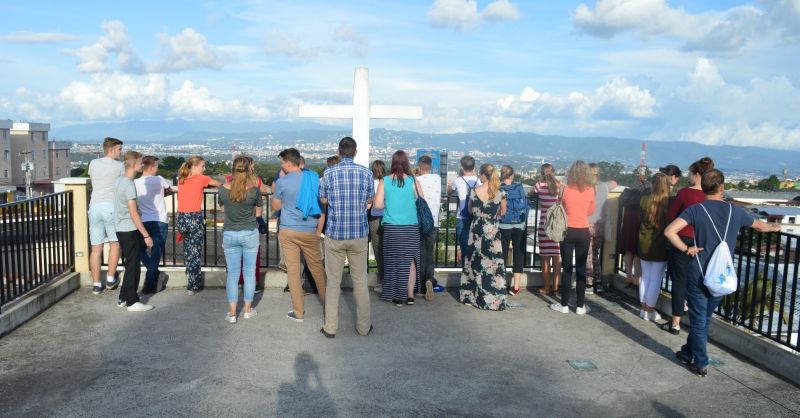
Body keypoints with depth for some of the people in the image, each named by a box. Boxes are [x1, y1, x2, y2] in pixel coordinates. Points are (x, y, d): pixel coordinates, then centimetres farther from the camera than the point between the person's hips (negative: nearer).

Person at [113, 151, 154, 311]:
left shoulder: (119, 180, 10)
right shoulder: (129, 185, -18)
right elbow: (134, 214, -21)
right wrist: (146, 235, -17)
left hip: (121, 229, 9)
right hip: (130, 231, -9)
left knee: (130, 265, 17)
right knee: (133, 267, 0)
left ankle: (123, 298, 25)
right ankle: (132, 302, 7)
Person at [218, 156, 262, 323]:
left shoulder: (224, 188, -10)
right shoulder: (254, 189, -15)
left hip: (230, 234, 1)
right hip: (250, 234, -1)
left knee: (232, 273, 8)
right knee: (249, 272, 11)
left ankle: (232, 313, 10)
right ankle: (248, 309, 20)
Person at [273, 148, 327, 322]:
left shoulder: (282, 182, -6)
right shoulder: (314, 178, 1)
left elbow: (275, 207, 8)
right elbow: (322, 206, 2)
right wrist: (319, 230, 8)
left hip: (289, 232, -2)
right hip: (310, 232, 2)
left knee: (293, 271, 3)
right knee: (317, 267, 15)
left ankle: (298, 312, 9)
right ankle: (328, 303, 26)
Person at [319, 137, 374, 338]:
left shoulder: (329, 173, -5)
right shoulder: (366, 172, -3)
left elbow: (323, 200, 7)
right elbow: (369, 201, 6)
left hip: (334, 234, -1)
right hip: (359, 233, 1)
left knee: (333, 281, 9)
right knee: (360, 281, 10)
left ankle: (330, 327, 14)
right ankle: (363, 326, 18)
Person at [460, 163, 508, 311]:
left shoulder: (474, 191, -8)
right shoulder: (500, 193, -7)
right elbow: (502, 212, 7)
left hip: (476, 231, 1)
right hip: (493, 232, -1)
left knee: (475, 262, 13)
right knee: (494, 264, 4)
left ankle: (471, 296, 23)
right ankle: (495, 299, 6)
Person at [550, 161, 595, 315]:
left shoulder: (566, 189, -8)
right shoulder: (590, 190, -2)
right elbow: (591, 211, 12)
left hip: (568, 231, -1)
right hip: (584, 232, 2)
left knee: (567, 268, 4)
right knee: (581, 269, 7)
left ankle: (564, 305, 9)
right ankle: (580, 306, 11)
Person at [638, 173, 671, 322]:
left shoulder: (644, 200, -9)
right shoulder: (670, 203, -14)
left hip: (645, 245, 3)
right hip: (661, 246, -3)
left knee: (645, 277, 15)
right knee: (656, 280, 7)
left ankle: (643, 309, 22)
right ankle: (650, 311, 12)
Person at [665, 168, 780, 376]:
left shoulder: (696, 210, -12)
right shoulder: (736, 211, 0)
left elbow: (669, 231, -26)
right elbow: (761, 226, 20)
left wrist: (686, 249, -11)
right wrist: (774, 227, 42)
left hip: (699, 275, -3)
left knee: (699, 320, 8)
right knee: (704, 318, 19)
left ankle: (701, 364, 16)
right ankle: (688, 353, 32)